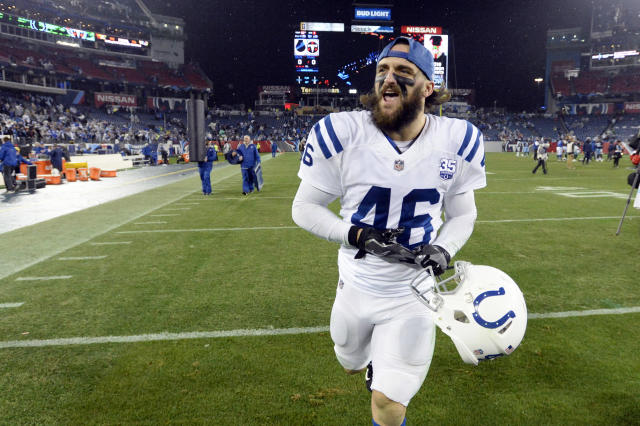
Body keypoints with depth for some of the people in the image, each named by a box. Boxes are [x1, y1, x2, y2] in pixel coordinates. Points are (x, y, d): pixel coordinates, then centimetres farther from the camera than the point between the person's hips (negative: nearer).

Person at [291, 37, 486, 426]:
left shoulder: (456, 141, -10)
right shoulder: (343, 134, -16)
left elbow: (463, 215, 3)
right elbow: (304, 208, -9)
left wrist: (444, 249, -18)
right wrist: (356, 235, -24)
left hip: (413, 291, -1)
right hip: (356, 287, 1)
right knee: (352, 364, 28)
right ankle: (378, 362, 63)